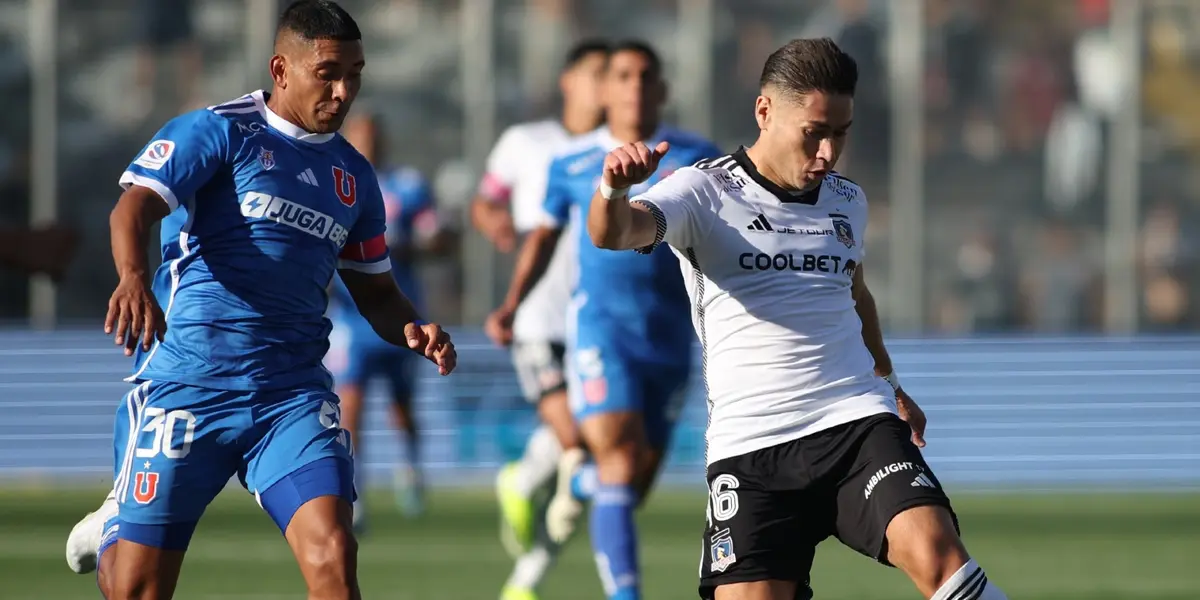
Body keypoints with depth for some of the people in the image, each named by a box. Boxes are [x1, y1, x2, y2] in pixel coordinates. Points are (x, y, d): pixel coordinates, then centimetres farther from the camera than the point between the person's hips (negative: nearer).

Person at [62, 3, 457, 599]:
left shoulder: (353, 176, 16)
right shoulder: (217, 132, -2)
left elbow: (376, 293, 26)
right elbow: (134, 206, -17)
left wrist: (413, 328, 2)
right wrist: (133, 277, -39)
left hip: (294, 397, 4)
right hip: (184, 386, -4)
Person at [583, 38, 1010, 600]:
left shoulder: (847, 201, 16)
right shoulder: (704, 192, 0)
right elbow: (614, 234, -19)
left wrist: (888, 383, 44)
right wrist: (613, 190, -42)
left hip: (858, 422, 3)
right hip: (749, 443, -3)